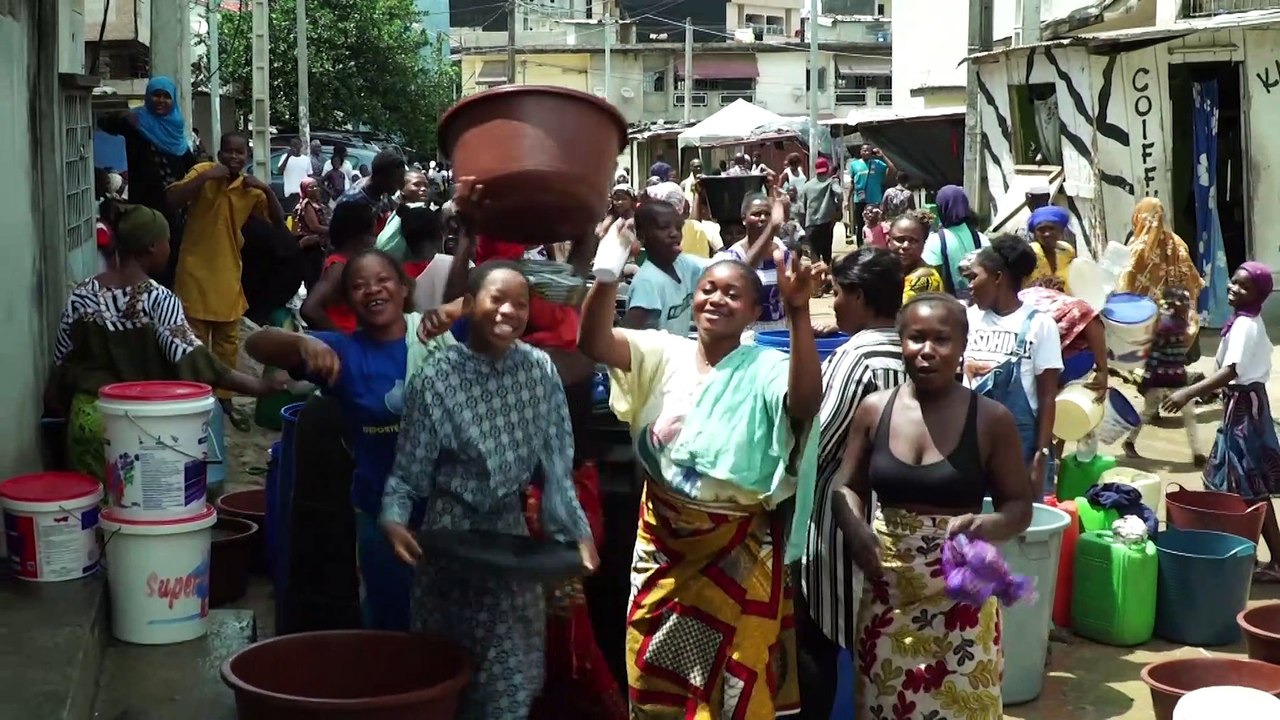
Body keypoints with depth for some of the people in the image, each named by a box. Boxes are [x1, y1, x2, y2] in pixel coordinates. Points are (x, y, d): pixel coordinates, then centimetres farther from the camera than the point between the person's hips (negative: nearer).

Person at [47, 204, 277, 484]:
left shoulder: (81, 296, 0)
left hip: (89, 420, 4)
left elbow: (62, 363, 6)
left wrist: (61, 407, 22)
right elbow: (192, 360, -24)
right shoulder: (158, 299, -14)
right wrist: (260, 386, -24)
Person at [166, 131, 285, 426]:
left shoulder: (250, 188, 5)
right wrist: (205, 176, -27)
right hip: (196, 273, -5)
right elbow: (172, 200, -21)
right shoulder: (203, 172, -7)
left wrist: (267, 189, -10)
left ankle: (223, 400, 25)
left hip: (229, 276, 5)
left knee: (227, 344, 13)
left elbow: (279, 222, 3)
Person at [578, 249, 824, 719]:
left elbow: (807, 401, -31)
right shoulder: (664, 354, 0)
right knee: (653, 677, 16)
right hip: (661, 541, 3)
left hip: (738, 552, -3)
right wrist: (608, 273, -31)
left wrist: (799, 312, -42)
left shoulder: (766, 369, -9)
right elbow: (593, 341, -14)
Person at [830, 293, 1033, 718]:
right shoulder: (874, 410, 1)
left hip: (960, 596, -2)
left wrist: (986, 526, -21)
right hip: (887, 594, 2)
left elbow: (1020, 506, 1)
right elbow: (847, 488, 10)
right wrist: (854, 527, -12)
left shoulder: (990, 419, -5)